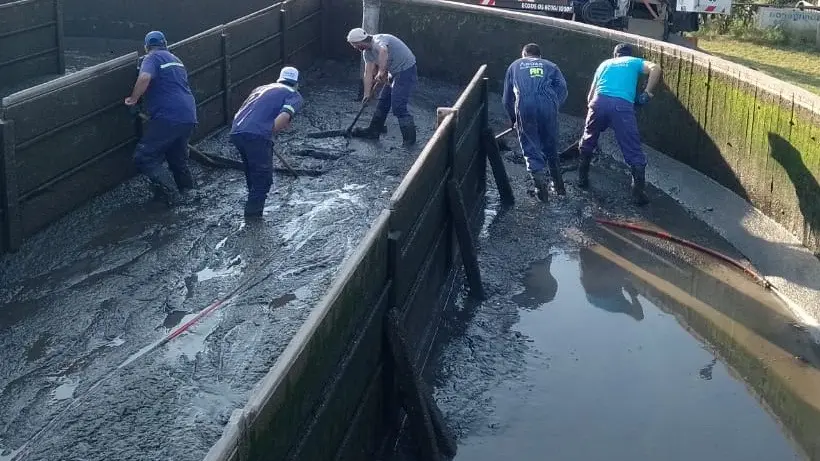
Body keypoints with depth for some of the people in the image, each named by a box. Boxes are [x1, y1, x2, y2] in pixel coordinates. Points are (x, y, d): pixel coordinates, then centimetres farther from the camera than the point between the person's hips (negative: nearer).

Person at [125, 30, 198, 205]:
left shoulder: (152, 58, -2)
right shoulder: (176, 60, 23)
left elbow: (144, 78, -23)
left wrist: (133, 99, -10)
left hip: (168, 117, -8)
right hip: (189, 117, 8)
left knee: (144, 158, -5)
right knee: (177, 157, 26)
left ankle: (170, 193, -14)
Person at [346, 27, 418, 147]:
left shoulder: (378, 41, -24)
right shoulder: (367, 52, 6)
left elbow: (383, 51, -49)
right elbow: (368, 74, 6)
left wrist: (381, 72, -50)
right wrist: (367, 94, 0)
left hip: (406, 71, -10)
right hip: (394, 73, 10)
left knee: (398, 106, -14)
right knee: (383, 102, 16)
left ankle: (409, 138, -5)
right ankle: (374, 131, 28)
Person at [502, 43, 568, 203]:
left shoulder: (515, 66, 29)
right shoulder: (550, 66, 28)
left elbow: (507, 98, 28)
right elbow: (562, 88, 10)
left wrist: (513, 119, 38)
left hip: (524, 105, -1)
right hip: (548, 104, 1)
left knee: (530, 147, 5)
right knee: (551, 145, 16)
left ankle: (539, 176, -16)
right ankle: (558, 183, 23)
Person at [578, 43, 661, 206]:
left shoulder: (605, 64, 32)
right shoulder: (635, 62, 25)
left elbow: (590, 96, 29)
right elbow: (655, 68, 3)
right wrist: (647, 93, 7)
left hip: (599, 102, 3)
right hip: (622, 105, -3)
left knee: (587, 142, 27)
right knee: (633, 151, 4)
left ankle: (582, 179, 34)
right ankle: (638, 192, 1)